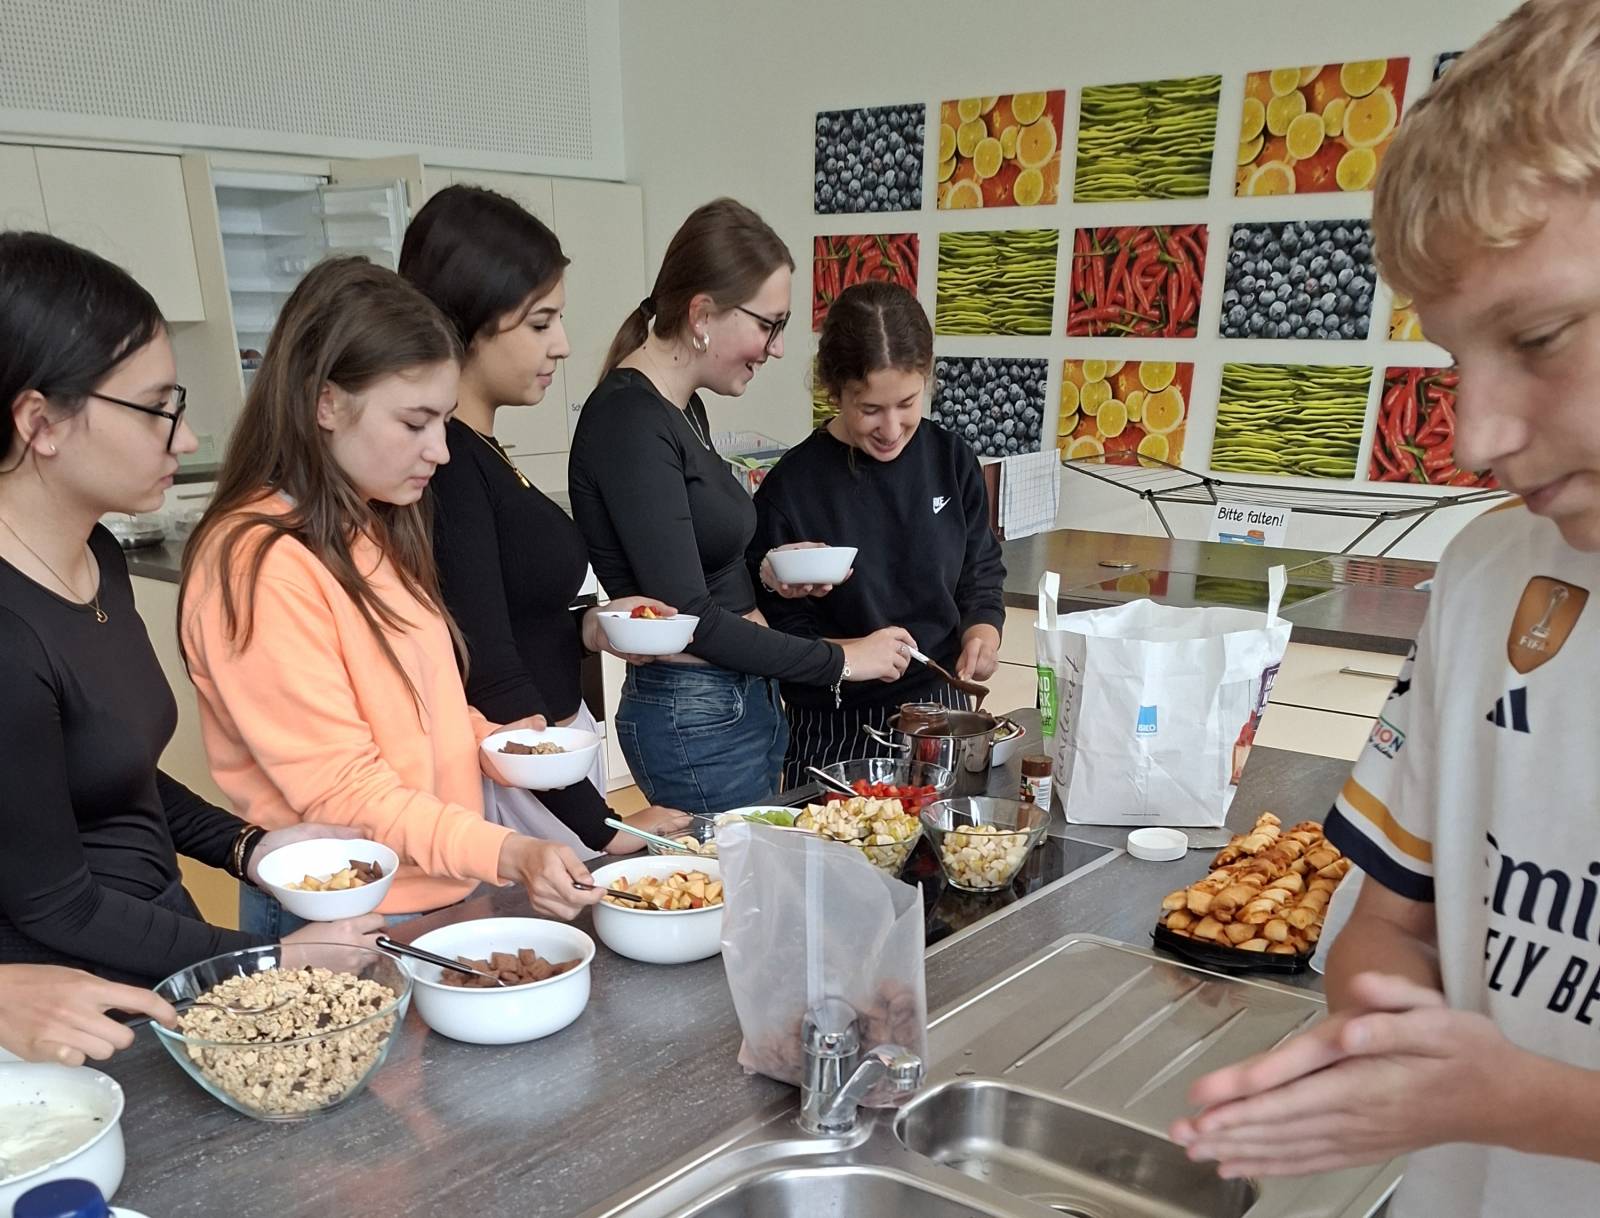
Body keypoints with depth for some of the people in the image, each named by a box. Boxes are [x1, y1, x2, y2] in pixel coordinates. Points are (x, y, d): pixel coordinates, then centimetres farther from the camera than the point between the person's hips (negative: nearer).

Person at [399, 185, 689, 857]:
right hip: (512, 790, -9)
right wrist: (599, 826, -18)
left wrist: (585, 630, 0)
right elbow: (486, 676, -21)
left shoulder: (479, 449, 10)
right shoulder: (441, 461, -18)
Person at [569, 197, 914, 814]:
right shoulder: (630, 422, -19)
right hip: (694, 721, -9)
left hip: (744, 703, 9)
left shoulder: (683, 408, 9)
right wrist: (838, 660, -15)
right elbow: (688, 618, -21)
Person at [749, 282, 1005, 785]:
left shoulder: (951, 461, -2)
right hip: (836, 732, -3)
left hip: (941, 709, 4)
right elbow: (782, 637, -9)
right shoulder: (790, 488, -13)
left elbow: (980, 575, 9)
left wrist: (983, 631, -11)